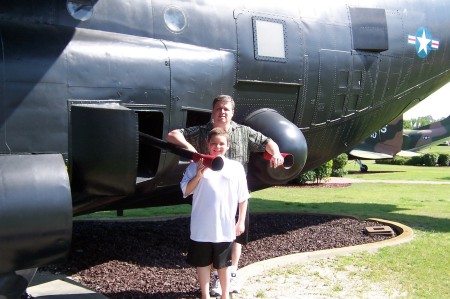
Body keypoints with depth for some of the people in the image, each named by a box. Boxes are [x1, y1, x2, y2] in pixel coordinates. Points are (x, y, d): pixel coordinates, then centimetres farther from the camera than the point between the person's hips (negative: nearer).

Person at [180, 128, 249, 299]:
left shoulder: (236, 167, 1)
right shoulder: (197, 166, -3)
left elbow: (243, 198, 6)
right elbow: (186, 191, -6)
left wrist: (241, 222, 5)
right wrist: (198, 175, -19)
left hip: (225, 228, 1)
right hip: (202, 228, -1)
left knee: (223, 264, 16)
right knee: (203, 263, 11)